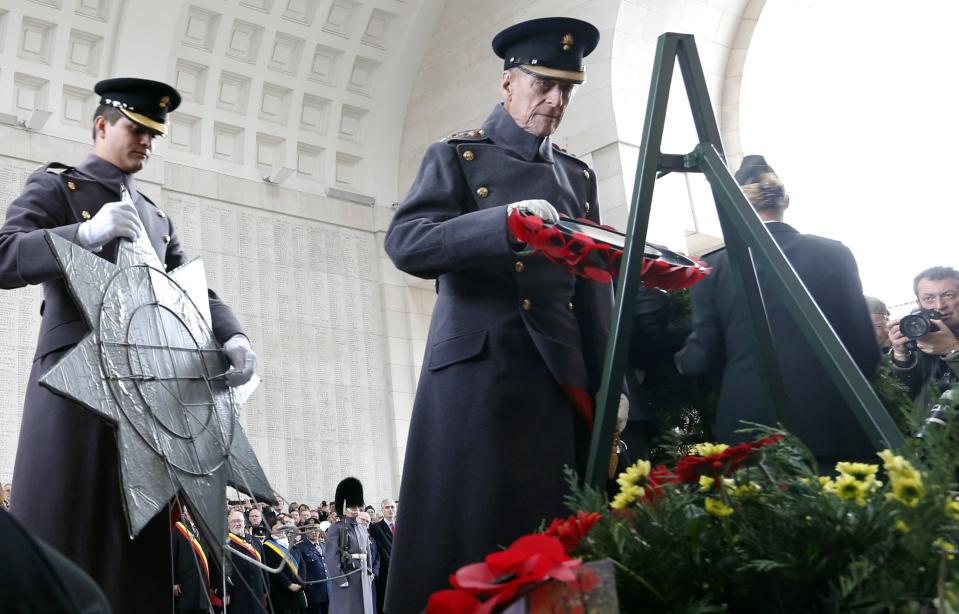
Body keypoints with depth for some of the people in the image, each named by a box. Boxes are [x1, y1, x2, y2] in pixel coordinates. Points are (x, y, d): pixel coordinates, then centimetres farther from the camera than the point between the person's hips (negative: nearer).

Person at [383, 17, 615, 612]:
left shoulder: (579, 175, 21)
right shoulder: (457, 156, 7)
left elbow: (594, 286, 16)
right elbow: (405, 242, -10)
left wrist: (606, 384, 7)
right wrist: (504, 222, -24)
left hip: (562, 377, 4)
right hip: (477, 369, -4)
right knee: (469, 534, -7)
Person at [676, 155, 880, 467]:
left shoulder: (715, 266, 0)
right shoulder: (834, 254, 3)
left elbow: (702, 357, 1)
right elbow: (866, 353, 4)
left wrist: (682, 360, 24)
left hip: (751, 430, 0)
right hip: (832, 425, 1)